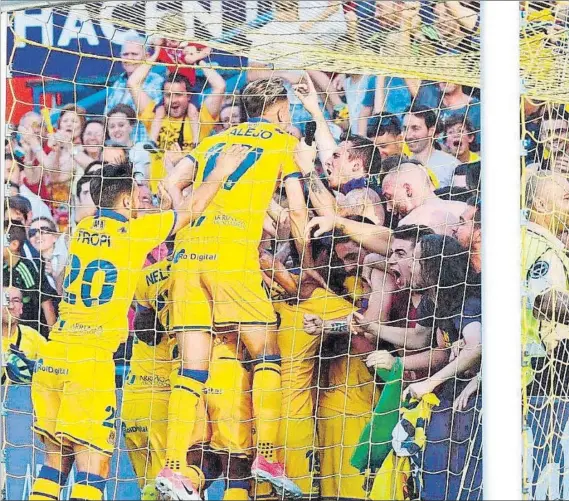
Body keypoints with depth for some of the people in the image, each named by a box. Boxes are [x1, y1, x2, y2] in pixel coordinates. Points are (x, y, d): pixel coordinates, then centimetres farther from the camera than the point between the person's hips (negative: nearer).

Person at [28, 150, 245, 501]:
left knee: (55, 462, 12)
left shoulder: (83, 228, 12)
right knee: (93, 470, -5)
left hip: (55, 354, 6)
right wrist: (220, 172, 24)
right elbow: (192, 209, 9)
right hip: (91, 359, -6)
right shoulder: (136, 231, -3)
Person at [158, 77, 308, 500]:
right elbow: (297, 210, 6)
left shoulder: (214, 140, 25)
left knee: (192, 369, 4)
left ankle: (174, 466, -5)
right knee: (268, 354, 6)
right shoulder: (284, 140, 14)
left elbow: (171, 184, 15)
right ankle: (267, 456, -4)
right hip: (234, 257, -4)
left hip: (189, 254, 5)